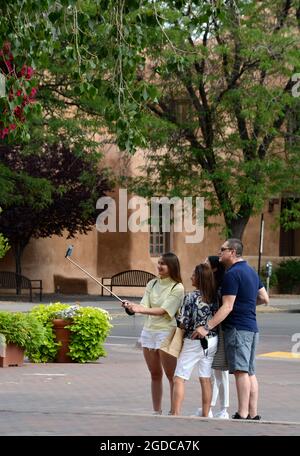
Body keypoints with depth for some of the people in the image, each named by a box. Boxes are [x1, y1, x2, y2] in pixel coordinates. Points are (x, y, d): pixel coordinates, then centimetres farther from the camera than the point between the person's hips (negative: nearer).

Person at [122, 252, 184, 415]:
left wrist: (140, 309, -27)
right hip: (148, 331, 6)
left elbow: (163, 311, -17)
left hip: (166, 333, -6)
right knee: (155, 375, 12)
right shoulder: (152, 284, 11)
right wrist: (132, 306, -20)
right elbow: (144, 306, 1)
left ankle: (174, 411, 1)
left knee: (171, 375, -3)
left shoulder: (177, 288, -7)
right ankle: (156, 411, 18)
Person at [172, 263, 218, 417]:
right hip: (212, 340, 6)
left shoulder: (191, 297, -17)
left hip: (193, 342, -6)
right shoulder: (214, 297, -2)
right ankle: (206, 414, 14)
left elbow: (183, 323, -15)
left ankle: (176, 414, -6)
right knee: (205, 379, 12)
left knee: (179, 379, 0)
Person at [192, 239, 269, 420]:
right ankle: (253, 414, 11)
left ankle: (242, 415, -14)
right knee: (250, 372, 10)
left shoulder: (232, 274, -13)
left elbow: (227, 307, -18)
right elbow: (264, 299, 21)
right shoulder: (251, 271, 16)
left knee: (241, 371, -11)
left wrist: (207, 327, -19)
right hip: (252, 328, 10)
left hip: (238, 328, -10)